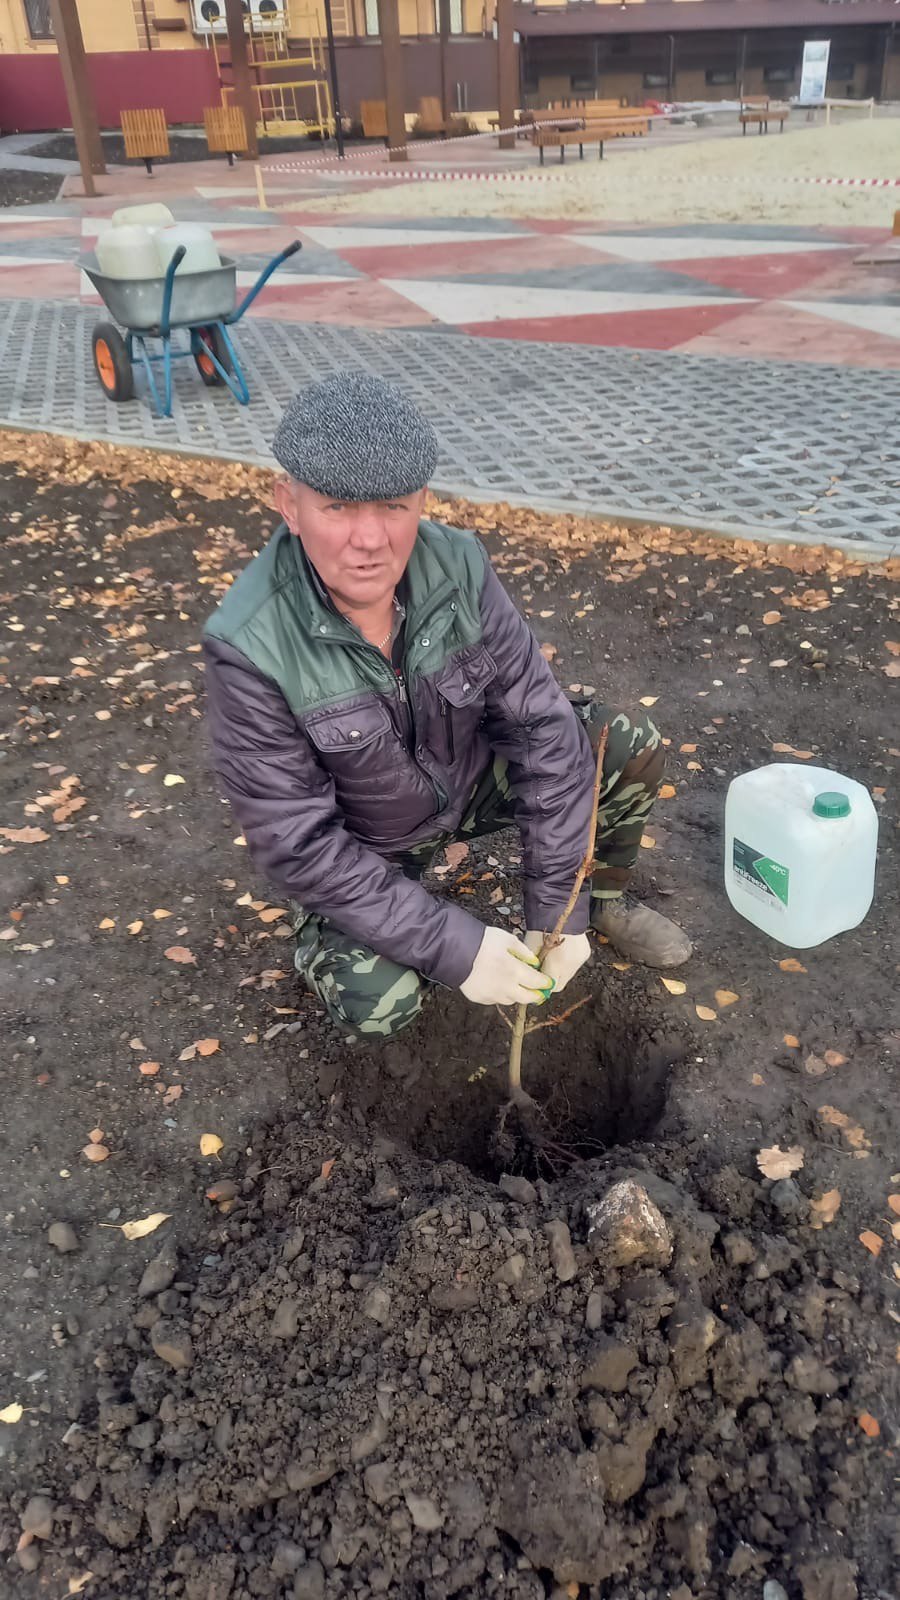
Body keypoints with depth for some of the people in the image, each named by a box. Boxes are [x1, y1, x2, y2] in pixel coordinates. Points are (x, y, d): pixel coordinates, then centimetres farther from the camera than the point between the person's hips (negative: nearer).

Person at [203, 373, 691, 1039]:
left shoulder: (456, 567, -21)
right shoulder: (251, 647, -31)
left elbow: (540, 724, -18)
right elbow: (297, 844, -26)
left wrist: (556, 910, -18)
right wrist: (454, 946, -28)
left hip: (471, 777, 4)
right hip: (359, 847, -3)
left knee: (630, 747, -13)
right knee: (378, 1005, -26)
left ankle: (598, 899, 15)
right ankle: (324, 934, 11)